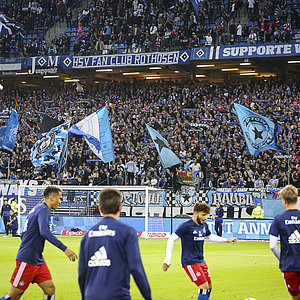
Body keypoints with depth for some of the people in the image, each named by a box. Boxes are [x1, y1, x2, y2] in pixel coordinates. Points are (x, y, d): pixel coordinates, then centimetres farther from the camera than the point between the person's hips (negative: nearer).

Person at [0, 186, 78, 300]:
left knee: (50, 289, 1)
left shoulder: (37, 209, 17)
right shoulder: (44, 209, -13)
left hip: (38, 260, 10)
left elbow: (24, 235, 23)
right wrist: (64, 248, -32)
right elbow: (44, 232, -29)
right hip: (27, 260, -10)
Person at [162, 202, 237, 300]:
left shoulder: (204, 225, 7)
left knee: (209, 286, 8)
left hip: (201, 261, 8)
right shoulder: (186, 226, -15)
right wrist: (168, 259, -16)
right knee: (204, 286, -14)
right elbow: (171, 239, -12)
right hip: (190, 262, -8)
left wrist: (227, 240, 21)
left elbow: (210, 237, 27)